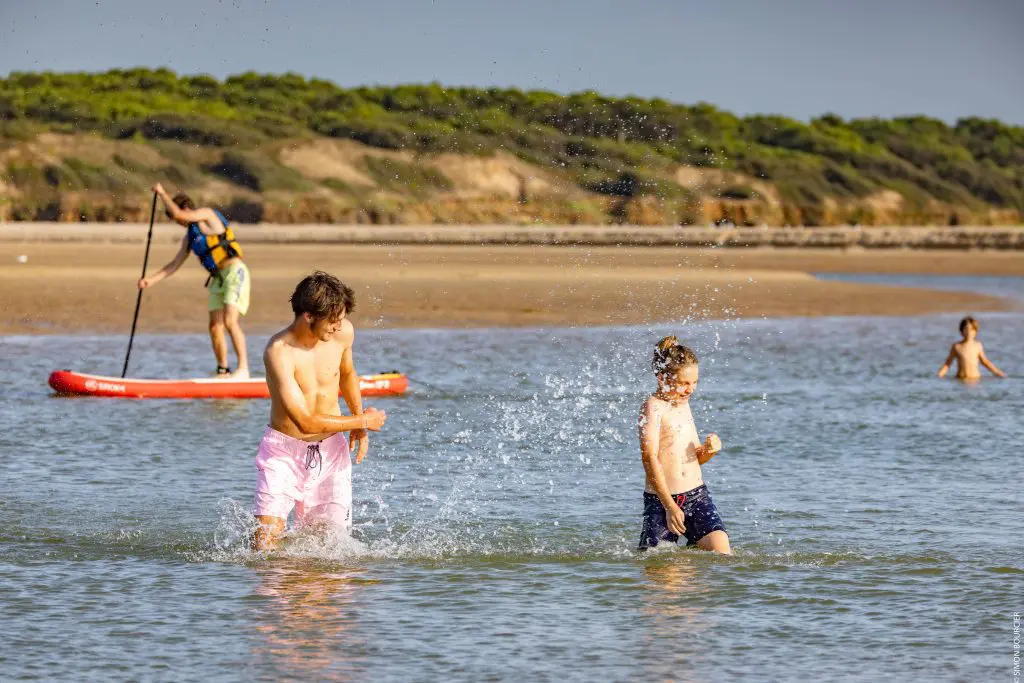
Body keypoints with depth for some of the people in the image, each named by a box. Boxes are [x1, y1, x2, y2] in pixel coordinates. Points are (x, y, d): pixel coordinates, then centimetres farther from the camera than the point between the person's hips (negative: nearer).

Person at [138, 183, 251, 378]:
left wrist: (162, 193, -4)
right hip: (217, 279, 9)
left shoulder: (207, 215, -3)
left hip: (234, 272, -9)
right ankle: (223, 371, 10)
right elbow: (175, 264, 20)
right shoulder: (189, 236, 19)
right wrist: (152, 279, 12)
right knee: (215, 327, 3)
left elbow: (178, 214, -17)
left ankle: (243, 369, -20)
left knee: (230, 321, -19)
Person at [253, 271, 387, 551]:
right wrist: (363, 421, -15)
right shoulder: (279, 352, -25)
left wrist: (359, 422, 9)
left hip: (331, 449, 4)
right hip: (284, 450, -4)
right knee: (266, 541, -15)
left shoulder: (343, 332, -7)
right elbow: (306, 422, -25)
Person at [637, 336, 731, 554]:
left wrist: (710, 449, -1)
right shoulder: (653, 407, -9)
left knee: (722, 551, -11)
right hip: (659, 501, -6)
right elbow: (650, 458, -18)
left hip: (697, 495, 6)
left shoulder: (683, 405, 15)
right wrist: (670, 506, -23)